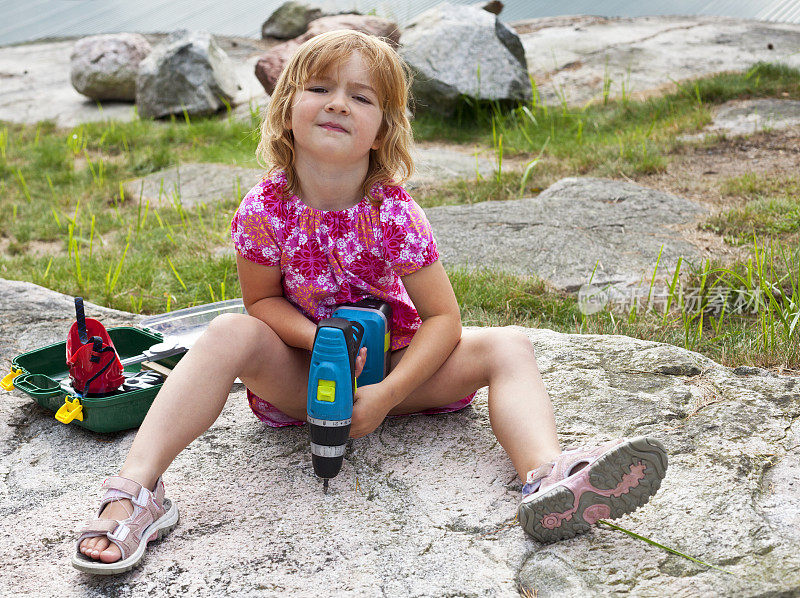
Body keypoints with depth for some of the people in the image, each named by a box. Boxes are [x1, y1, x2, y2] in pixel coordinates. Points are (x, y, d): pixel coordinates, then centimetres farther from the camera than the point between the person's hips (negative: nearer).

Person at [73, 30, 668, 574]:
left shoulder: (395, 215, -20)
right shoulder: (265, 208, -17)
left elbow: (443, 318, -17)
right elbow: (262, 299, -5)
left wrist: (387, 393, -29)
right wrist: (321, 340, -25)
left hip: (391, 365, 0)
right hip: (302, 374, 1)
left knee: (508, 347, -21)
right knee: (229, 333, -28)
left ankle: (549, 480, -48)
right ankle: (136, 489, -34)